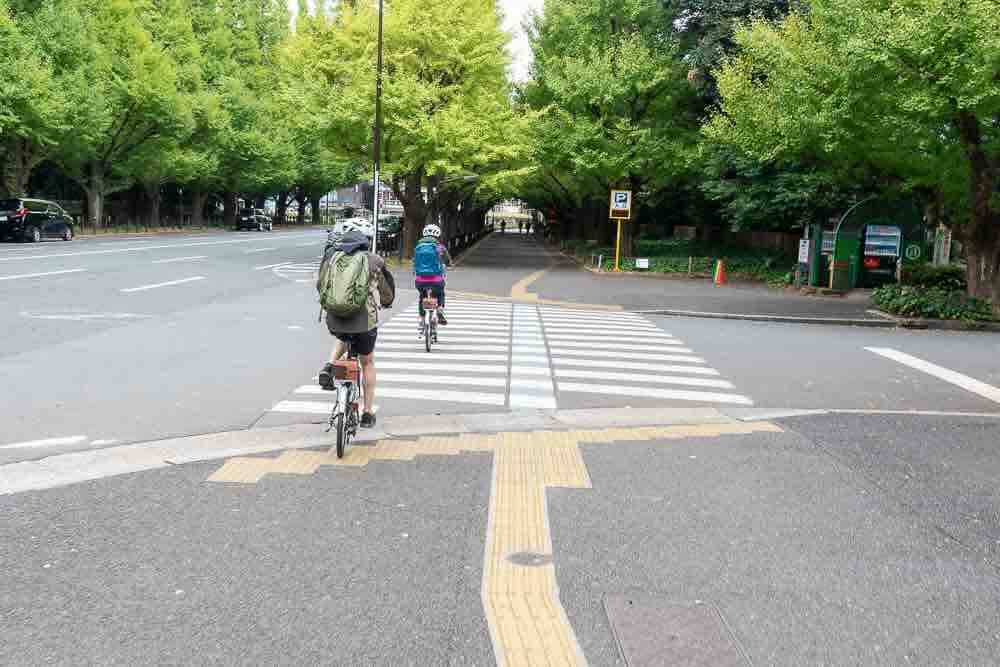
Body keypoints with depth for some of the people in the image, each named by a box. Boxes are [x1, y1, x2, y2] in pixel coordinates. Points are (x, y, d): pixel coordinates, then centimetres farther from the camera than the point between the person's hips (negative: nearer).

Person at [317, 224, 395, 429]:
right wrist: (385, 303, 34)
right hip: (365, 320, -2)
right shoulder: (374, 260, 0)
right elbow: (387, 295, 11)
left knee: (343, 339, 39)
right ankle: (368, 413, 25)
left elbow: (321, 286, 16)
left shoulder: (331, 255, 5)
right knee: (367, 363, 21)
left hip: (334, 320, 2)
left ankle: (329, 367, 12)